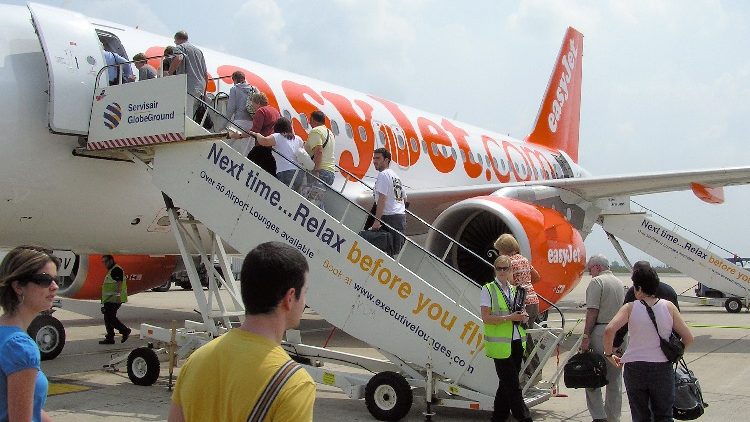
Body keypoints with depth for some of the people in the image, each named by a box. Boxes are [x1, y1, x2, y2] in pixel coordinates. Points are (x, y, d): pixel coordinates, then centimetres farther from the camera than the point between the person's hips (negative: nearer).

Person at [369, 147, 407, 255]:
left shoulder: (383, 174, -8)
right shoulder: (395, 175, 22)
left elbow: (382, 199, -17)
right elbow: (404, 198, 29)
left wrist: (377, 221, -19)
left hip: (390, 217, -10)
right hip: (401, 215, 10)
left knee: (391, 252, -12)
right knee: (398, 252, 10)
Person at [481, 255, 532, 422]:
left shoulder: (515, 289, 14)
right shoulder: (488, 289, -4)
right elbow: (486, 318, -12)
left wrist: (523, 316, 0)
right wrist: (510, 317, -18)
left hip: (516, 343, 6)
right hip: (500, 345, -6)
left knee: (506, 383, 12)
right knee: (512, 385, -5)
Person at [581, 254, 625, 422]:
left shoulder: (597, 282, -6)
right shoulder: (620, 283, 16)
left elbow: (592, 312, -13)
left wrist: (586, 336, -12)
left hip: (601, 331, -7)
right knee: (615, 378, 12)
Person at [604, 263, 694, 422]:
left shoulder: (630, 308, -6)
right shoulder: (669, 307, -1)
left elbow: (609, 330, -20)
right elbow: (688, 338, 0)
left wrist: (609, 354, -6)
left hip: (634, 368, -1)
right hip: (662, 368, 1)